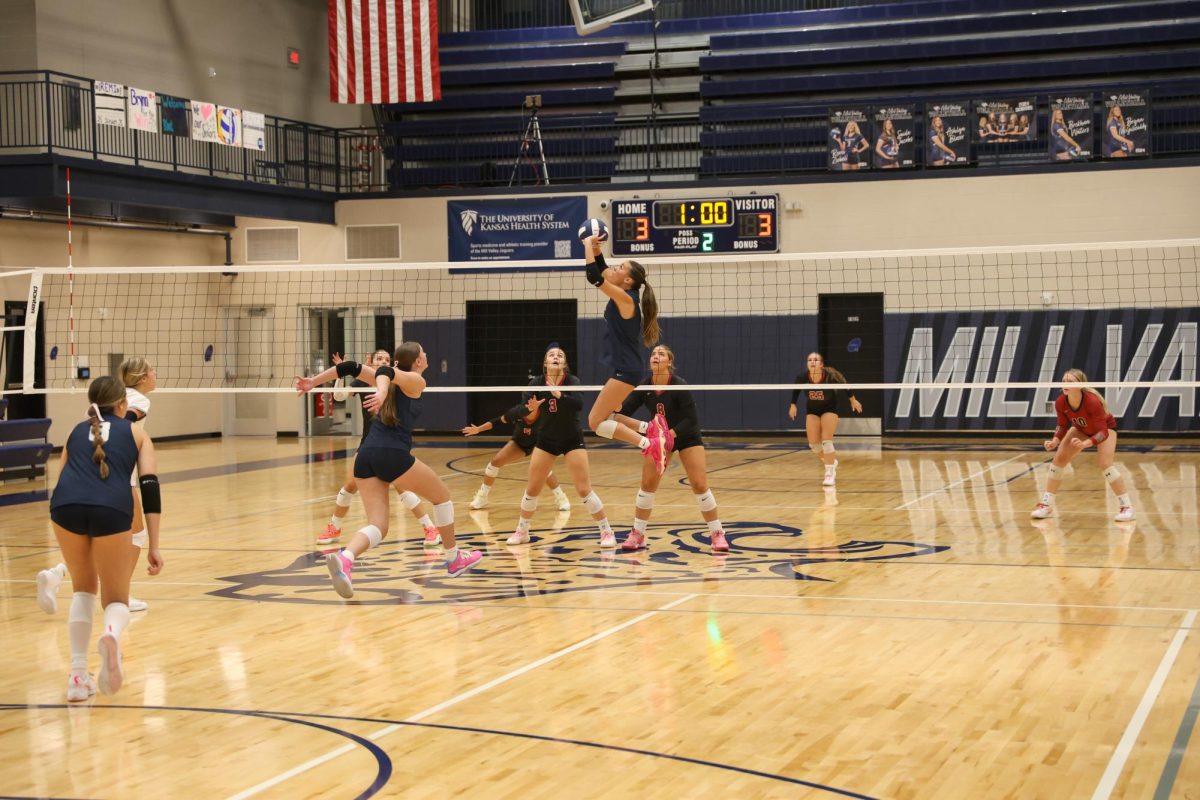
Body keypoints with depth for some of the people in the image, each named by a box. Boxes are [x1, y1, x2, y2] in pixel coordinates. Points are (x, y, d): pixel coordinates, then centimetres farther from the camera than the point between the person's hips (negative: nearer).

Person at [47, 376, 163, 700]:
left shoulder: (77, 431, 30)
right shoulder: (135, 433, 23)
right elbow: (149, 488, 11)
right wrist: (154, 547, 8)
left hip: (66, 506, 2)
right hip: (112, 509, -2)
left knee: (83, 589, 27)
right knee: (116, 599, 15)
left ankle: (79, 676, 14)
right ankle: (111, 636, -23)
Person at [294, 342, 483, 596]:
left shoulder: (391, 382, 22)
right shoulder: (416, 381, 3)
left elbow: (351, 367, 16)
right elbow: (385, 371, -16)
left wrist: (313, 382, 19)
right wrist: (382, 394, -36)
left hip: (365, 457, 7)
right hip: (393, 455, -7)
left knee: (378, 526, 0)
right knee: (442, 496, 17)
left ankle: (344, 558, -30)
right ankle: (453, 559, 28)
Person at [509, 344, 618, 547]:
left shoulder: (572, 381, -15)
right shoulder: (536, 384, -9)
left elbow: (579, 404, -32)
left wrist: (558, 393, -45)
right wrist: (531, 409, -29)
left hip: (572, 439, -3)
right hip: (546, 440, 3)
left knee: (584, 489, -9)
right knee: (532, 489, 6)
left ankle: (607, 532, 1)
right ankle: (522, 532, 23)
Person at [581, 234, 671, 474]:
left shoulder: (625, 299, -17)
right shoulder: (622, 297, 8)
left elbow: (594, 277, -23)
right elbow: (604, 275, 24)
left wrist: (588, 245, -12)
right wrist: (596, 249, 10)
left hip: (626, 370, -10)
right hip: (624, 368, 10)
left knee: (596, 422, -8)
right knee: (603, 417, 15)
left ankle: (649, 444, -14)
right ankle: (652, 429, 7)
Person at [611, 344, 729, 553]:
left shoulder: (679, 386, -25)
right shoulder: (644, 387, -13)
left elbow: (691, 419, -26)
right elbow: (622, 413, -12)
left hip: (686, 436, -4)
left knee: (699, 485, -12)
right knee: (647, 483, -4)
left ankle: (718, 535, -1)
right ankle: (637, 535, 8)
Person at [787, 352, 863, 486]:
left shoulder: (830, 376, -30)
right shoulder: (803, 377, -24)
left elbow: (844, 384, -10)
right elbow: (796, 389, -1)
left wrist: (853, 399, 0)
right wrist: (793, 404, 4)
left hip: (829, 409, -3)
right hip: (812, 410, 3)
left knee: (826, 441, -15)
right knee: (813, 444, 1)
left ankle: (830, 473, -6)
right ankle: (832, 462, 28)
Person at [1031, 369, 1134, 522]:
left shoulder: (1092, 401, -41)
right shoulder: (1060, 403, -26)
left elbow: (1103, 432, -37)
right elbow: (1063, 426, -7)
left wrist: (1085, 444, -52)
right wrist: (1055, 441, -25)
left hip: (1105, 428, -5)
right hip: (1081, 429, 6)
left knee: (1105, 463, -25)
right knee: (1058, 459, -3)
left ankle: (1126, 506, -14)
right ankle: (1046, 505, 6)